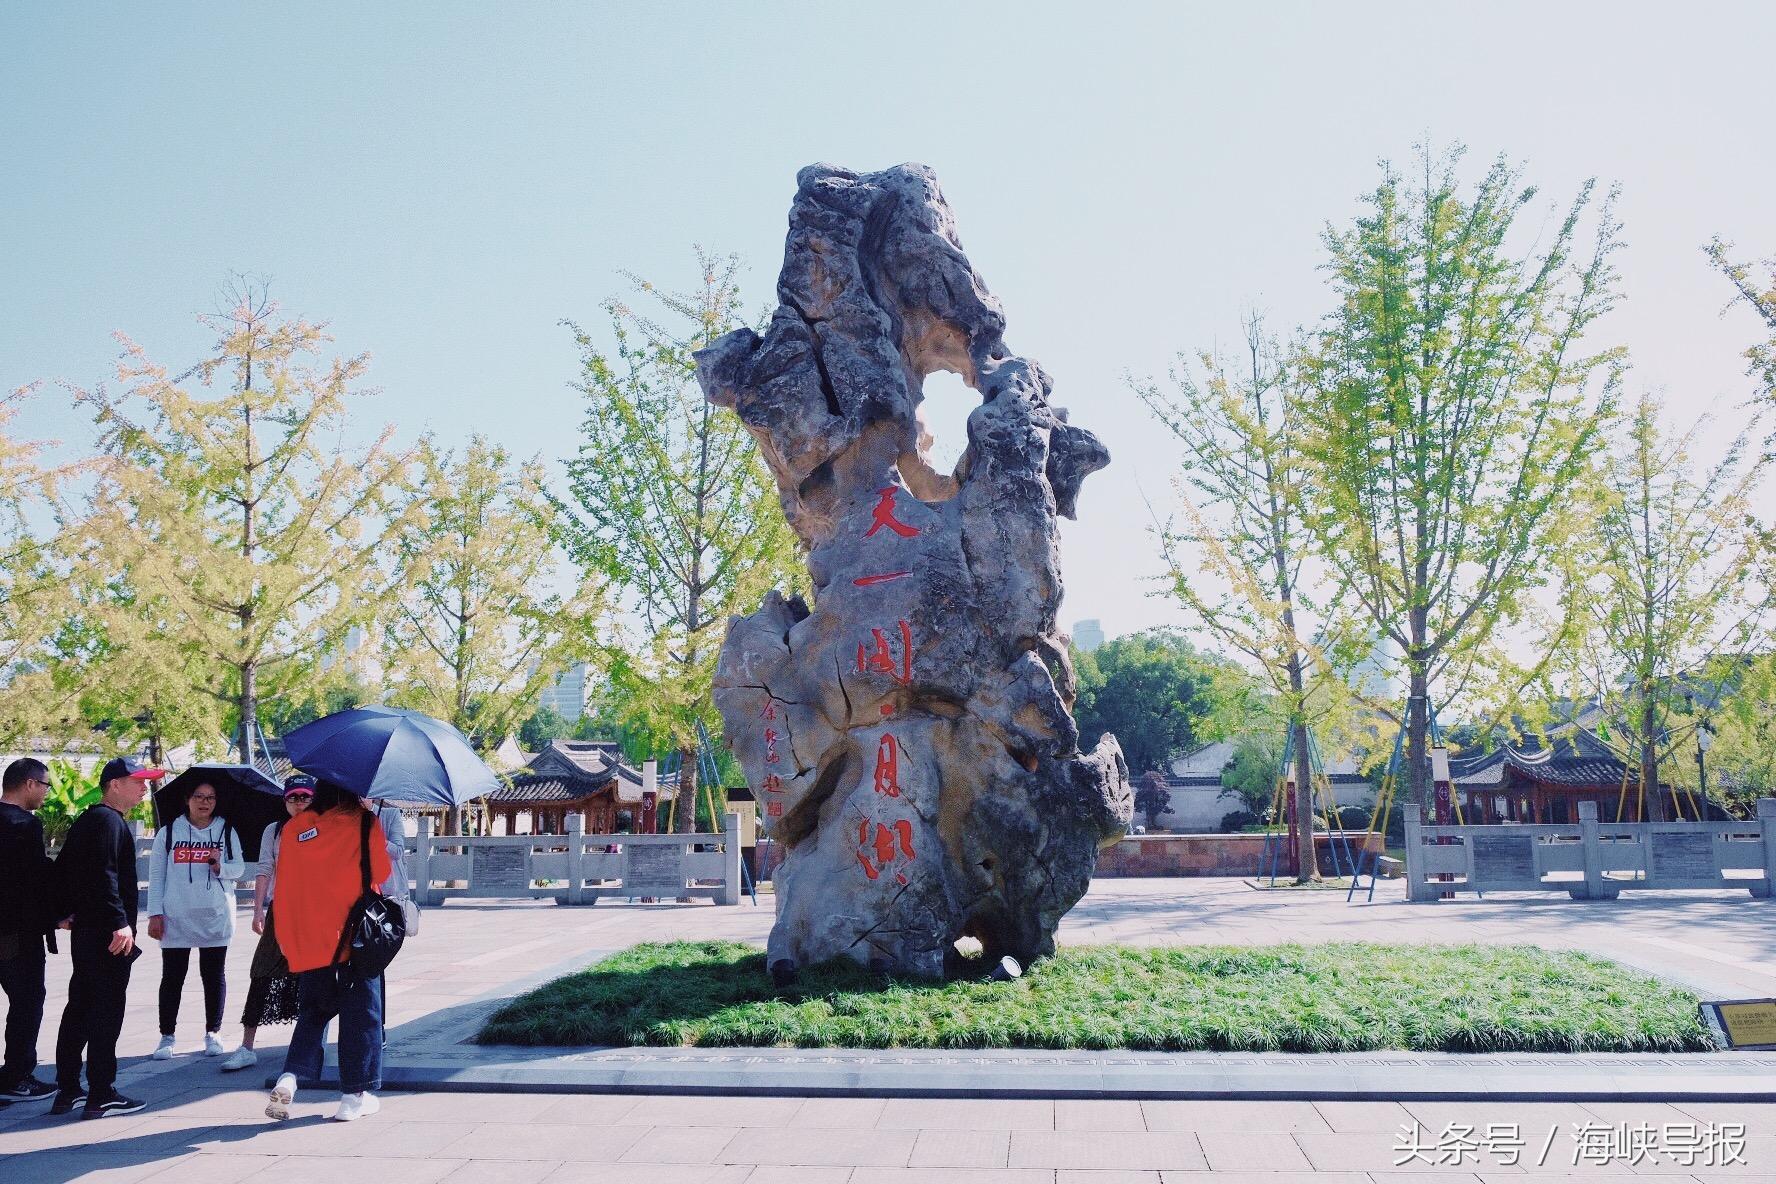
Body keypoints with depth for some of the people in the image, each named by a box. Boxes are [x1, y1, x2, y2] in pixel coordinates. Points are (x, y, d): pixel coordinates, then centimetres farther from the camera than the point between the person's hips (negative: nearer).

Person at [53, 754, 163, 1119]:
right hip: (107, 934, -10)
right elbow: (104, 875, -24)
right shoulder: (110, 821, -14)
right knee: (106, 1010, -6)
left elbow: (63, 869, 24)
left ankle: (67, 1089, 21)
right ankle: (101, 1095, -2)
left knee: (79, 1007, 14)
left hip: (84, 930, 10)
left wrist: (69, 910, 26)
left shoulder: (85, 821, 18)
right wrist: (120, 922, -26)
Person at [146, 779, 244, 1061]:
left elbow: (239, 867, 4)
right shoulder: (169, 833, 6)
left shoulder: (226, 831, 8)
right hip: (176, 918, -1)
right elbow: (156, 876, 5)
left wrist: (220, 866, -18)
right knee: (172, 977, 3)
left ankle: (213, 1033, 16)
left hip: (215, 918, 1)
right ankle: (167, 1036, 11)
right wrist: (155, 914, -1)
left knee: (214, 975, 6)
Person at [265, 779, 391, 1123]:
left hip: (308, 941, 4)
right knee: (360, 1014, 6)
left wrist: (286, 938, 17)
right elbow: (382, 873, 0)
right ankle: (355, 1095, 8)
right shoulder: (365, 824, -7)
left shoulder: (293, 828, 4)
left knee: (313, 1011, 17)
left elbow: (283, 885, 7)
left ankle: (289, 1077, -2)